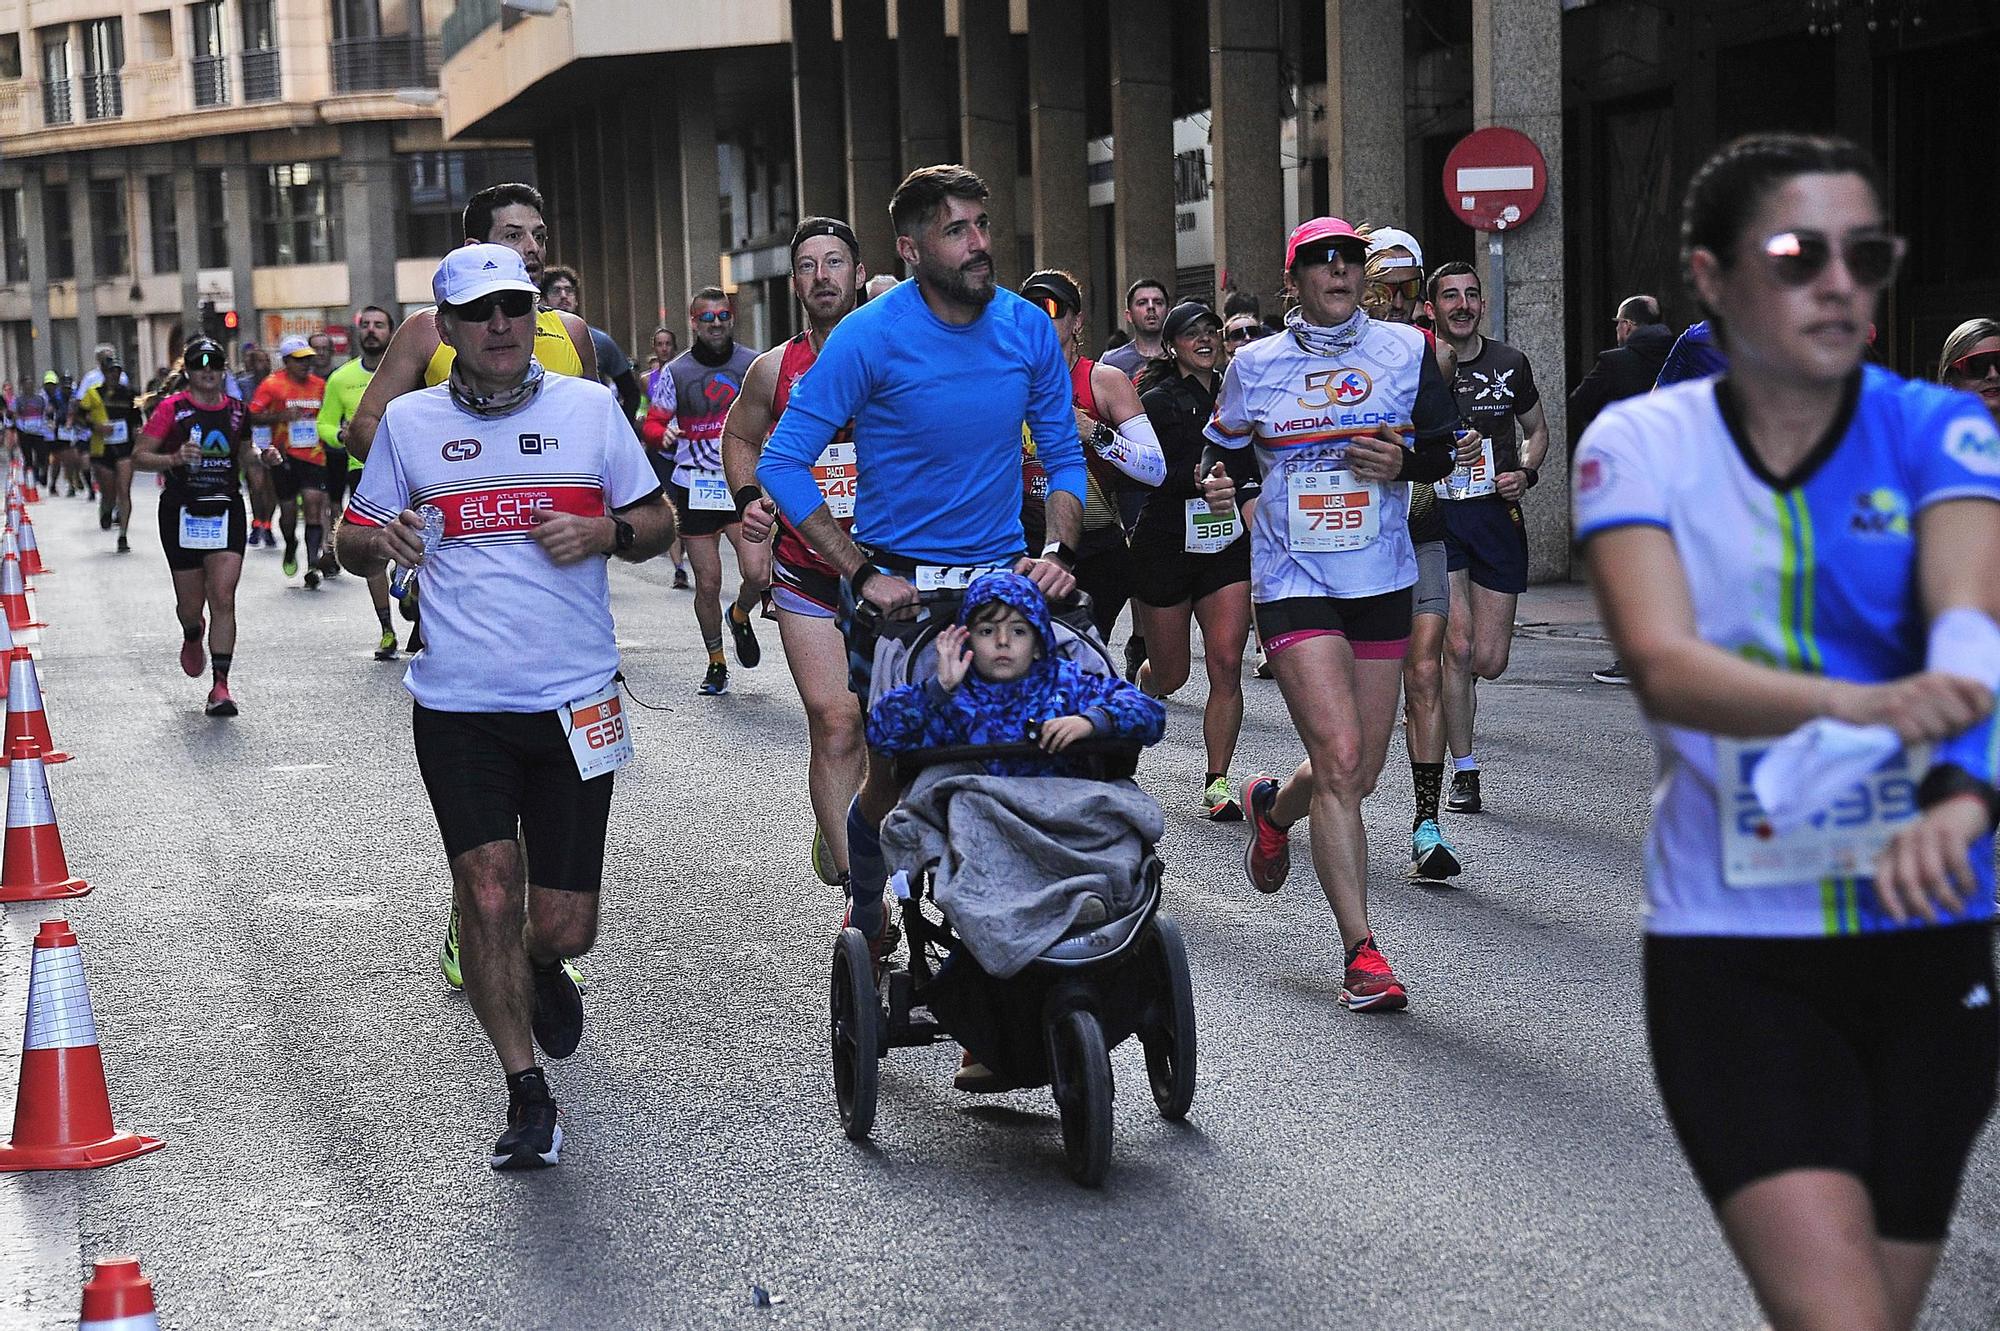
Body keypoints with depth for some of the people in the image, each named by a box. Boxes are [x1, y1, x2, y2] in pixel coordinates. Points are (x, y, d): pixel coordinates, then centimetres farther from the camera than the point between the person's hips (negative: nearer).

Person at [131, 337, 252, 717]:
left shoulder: (237, 411, 8)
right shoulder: (172, 408, -3)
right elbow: (139, 457, -5)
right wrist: (174, 458, -22)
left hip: (226, 512, 2)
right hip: (182, 513, -2)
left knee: (223, 599, -11)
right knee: (190, 605, 6)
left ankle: (220, 686, -12)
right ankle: (192, 639, 44)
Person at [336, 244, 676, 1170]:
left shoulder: (589, 407, 4)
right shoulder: (409, 423, 4)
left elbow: (658, 524, 11)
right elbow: (352, 540, 12)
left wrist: (603, 534, -10)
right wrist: (378, 540, -11)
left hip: (575, 702, 0)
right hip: (458, 705, 0)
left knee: (563, 926, 3)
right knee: (488, 894, -11)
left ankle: (543, 972, 42)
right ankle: (527, 1095, 5)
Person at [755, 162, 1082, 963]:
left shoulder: (1028, 329, -3)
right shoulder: (871, 337, -14)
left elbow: (1063, 455, 7)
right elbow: (783, 463, -14)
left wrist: (1059, 552, -10)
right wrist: (864, 575, -19)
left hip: (1004, 580, 3)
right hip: (897, 585, -3)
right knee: (893, 775, 4)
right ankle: (865, 916, 31)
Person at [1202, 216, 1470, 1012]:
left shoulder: (1405, 350, 5)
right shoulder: (1255, 366, 3)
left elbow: (1444, 450, 9)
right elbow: (1221, 447, 16)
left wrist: (1404, 462, -11)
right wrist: (1214, 484, -4)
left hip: (1382, 583, 3)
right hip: (1294, 583, -3)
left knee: (1359, 775, 10)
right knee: (1339, 761, -16)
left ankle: (1271, 806, 45)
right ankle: (1361, 953, -11)